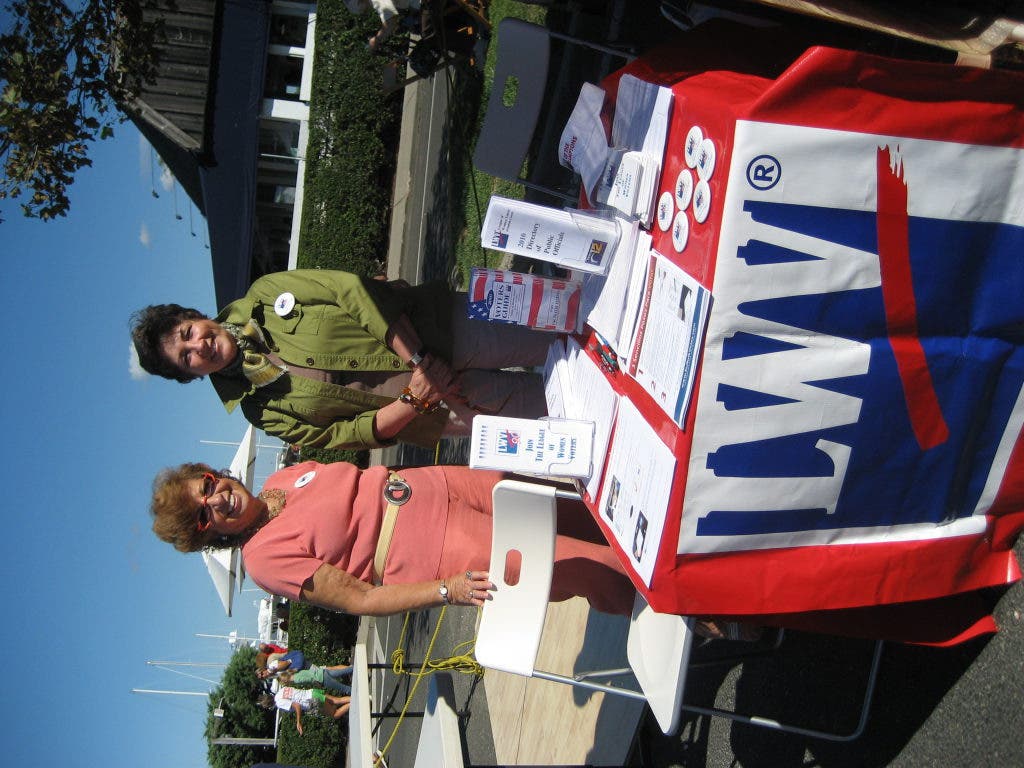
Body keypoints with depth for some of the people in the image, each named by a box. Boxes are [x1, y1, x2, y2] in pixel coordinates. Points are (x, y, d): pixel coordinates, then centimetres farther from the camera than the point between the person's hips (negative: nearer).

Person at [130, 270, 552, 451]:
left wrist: (419, 357, -18)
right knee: (538, 401, -9)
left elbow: (355, 291, -9)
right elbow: (349, 435, -5)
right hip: (431, 410, -1)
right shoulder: (264, 412, -2)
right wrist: (413, 399, -22)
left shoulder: (263, 296, -3)